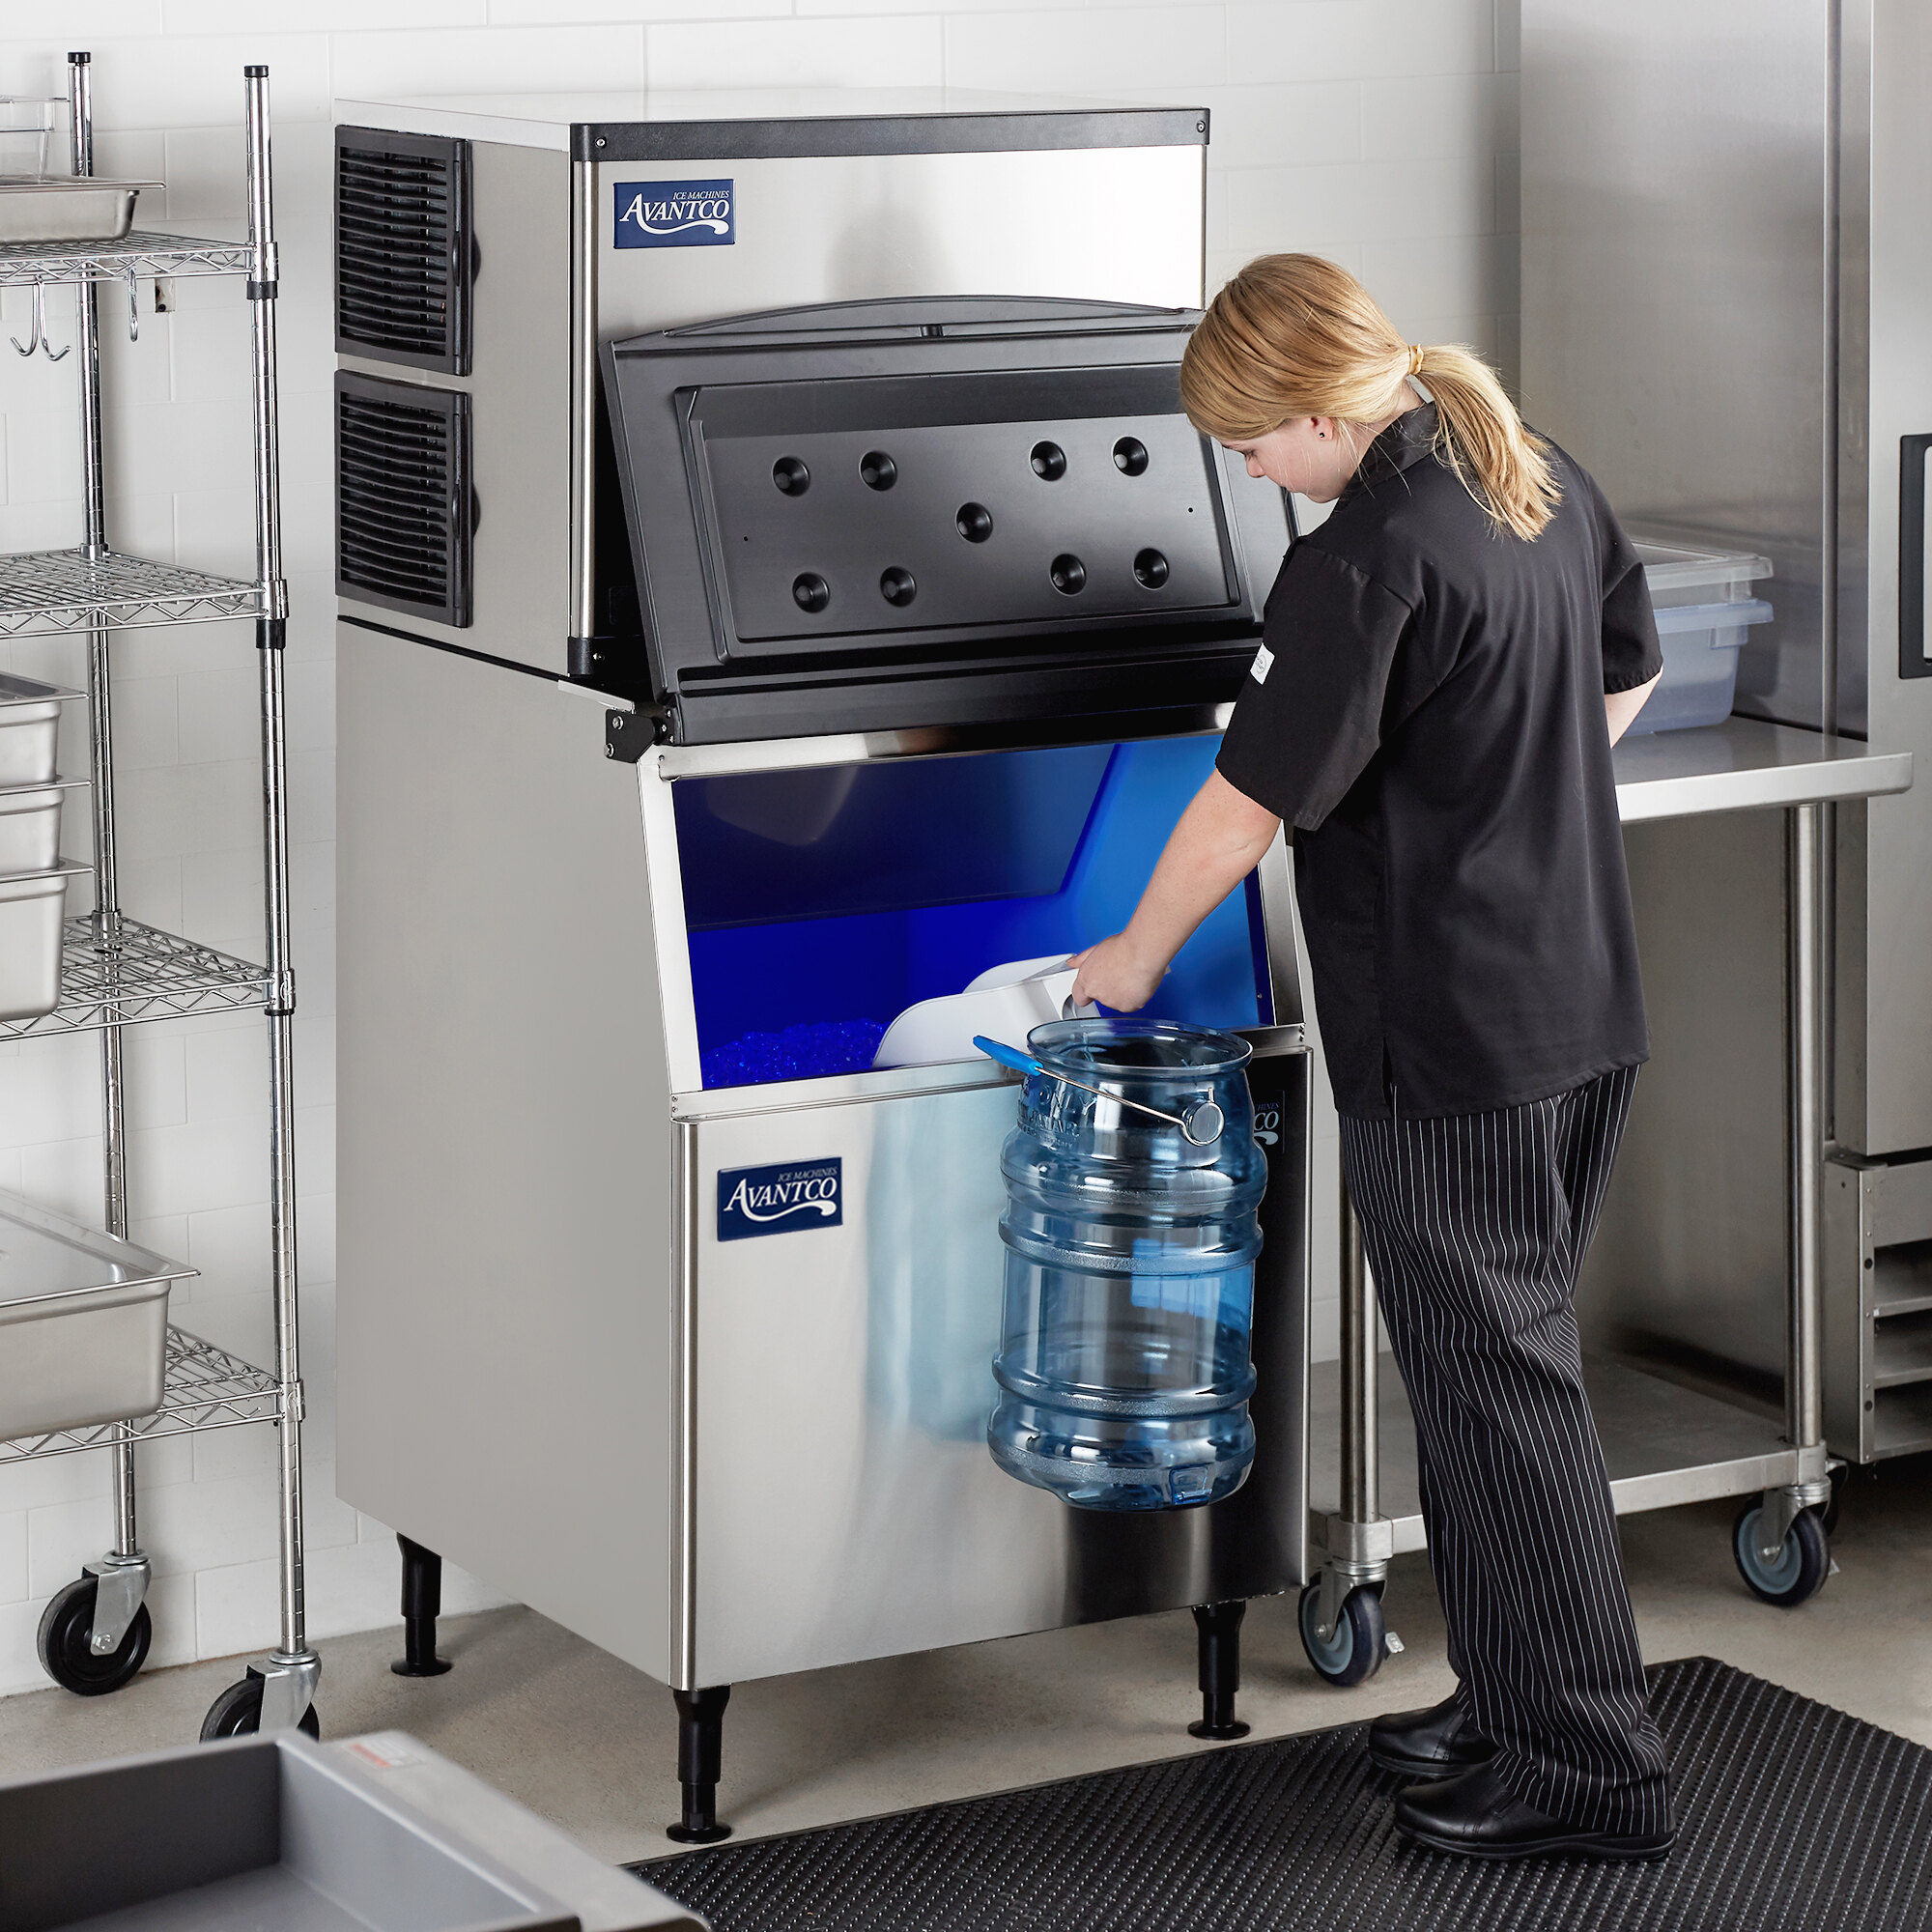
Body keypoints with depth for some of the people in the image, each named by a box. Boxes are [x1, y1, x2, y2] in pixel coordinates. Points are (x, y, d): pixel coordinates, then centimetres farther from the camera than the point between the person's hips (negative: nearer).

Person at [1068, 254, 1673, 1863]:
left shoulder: (1368, 561, -21)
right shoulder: (1541, 475, 6)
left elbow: (1251, 803, -15)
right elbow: (1631, 672, 21)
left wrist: (1138, 953, -1)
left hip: (1451, 1045, -9)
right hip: (1587, 1004, 9)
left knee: (1496, 1387, -2)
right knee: (1507, 1364, 17)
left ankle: (1585, 1769, 2)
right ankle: (1516, 1705, 25)